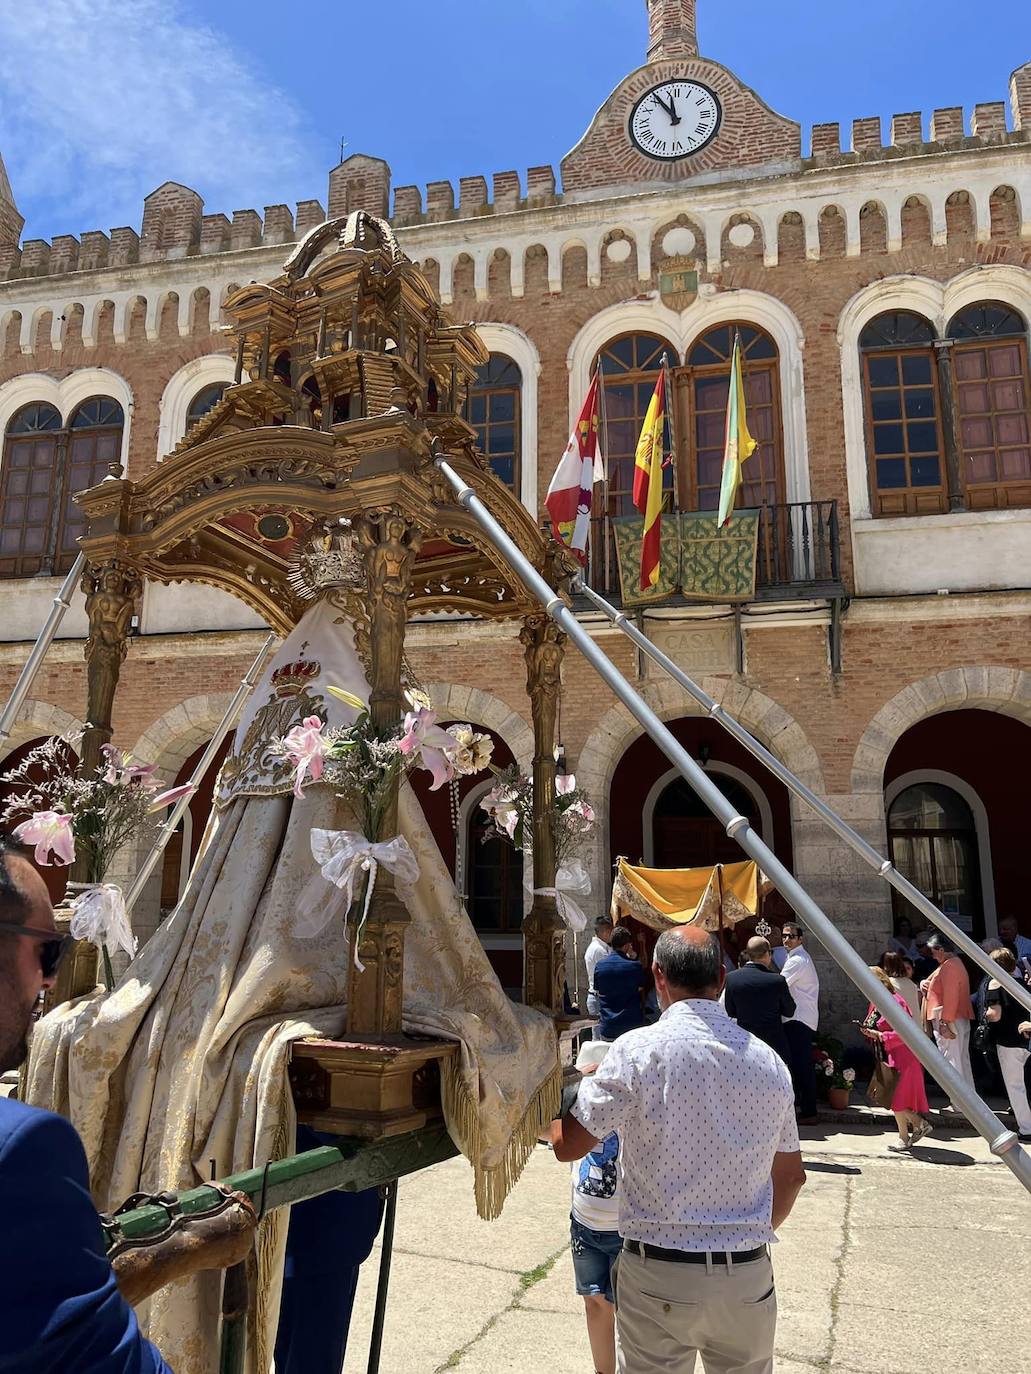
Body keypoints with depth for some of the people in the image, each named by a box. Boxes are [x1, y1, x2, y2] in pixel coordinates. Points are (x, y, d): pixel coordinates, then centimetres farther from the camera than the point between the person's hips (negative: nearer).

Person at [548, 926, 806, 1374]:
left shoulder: (638, 1051, -15)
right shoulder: (768, 1061, 0)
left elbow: (567, 1145, -8)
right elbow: (791, 1176, 11)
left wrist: (574, 1085, 11)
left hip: (658, 1274, -3)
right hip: (749, 1278, 4)